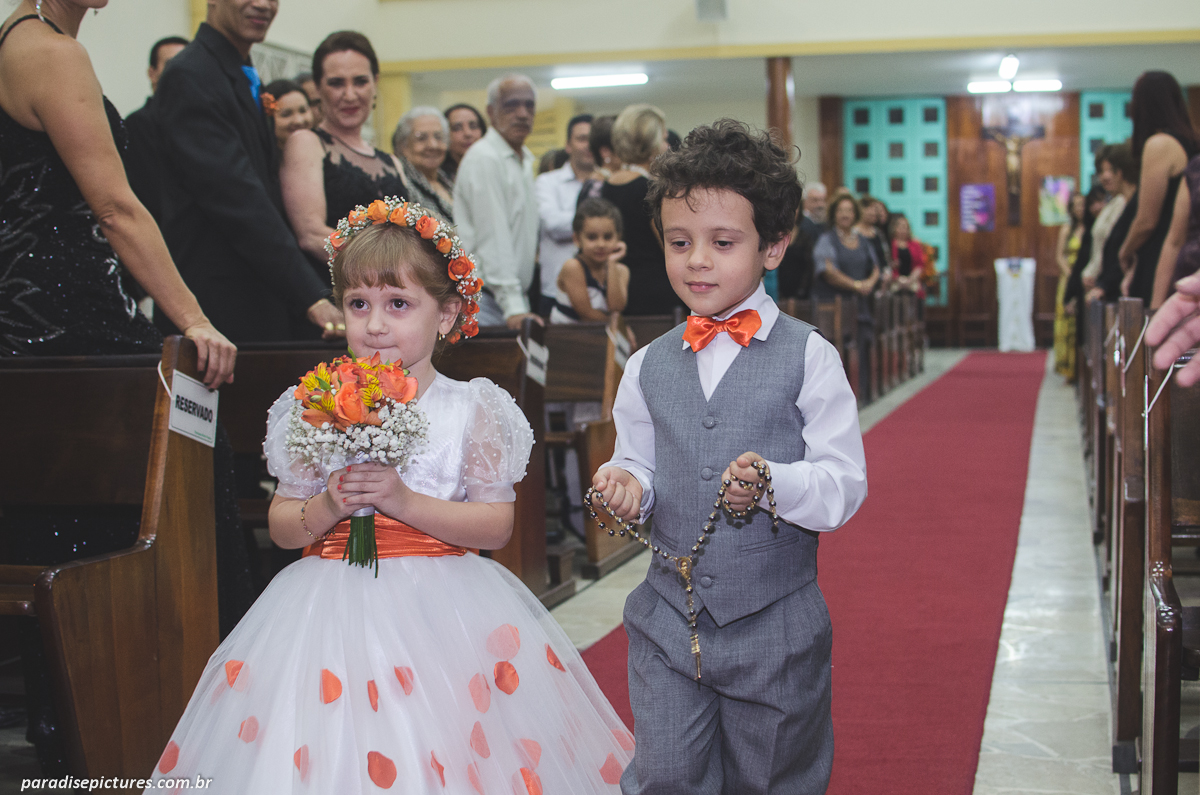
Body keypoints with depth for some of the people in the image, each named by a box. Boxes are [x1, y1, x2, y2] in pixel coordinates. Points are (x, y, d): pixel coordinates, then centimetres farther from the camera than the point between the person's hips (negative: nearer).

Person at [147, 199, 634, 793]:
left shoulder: (470, 409, -2)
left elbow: (497, 526, -6)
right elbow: (281, 526, 8)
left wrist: (406, 502, -17)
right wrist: (325, 509, -13)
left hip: (443, 611, -1)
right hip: (335, 609, 2)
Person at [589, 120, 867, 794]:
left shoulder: (809, 357, -8)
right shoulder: (649, 366, 4)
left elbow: (846, 485, -11)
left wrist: (774, 482, -29)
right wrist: (627, 484, -10)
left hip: (776, 630, -2)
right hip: (669, 622, 3)